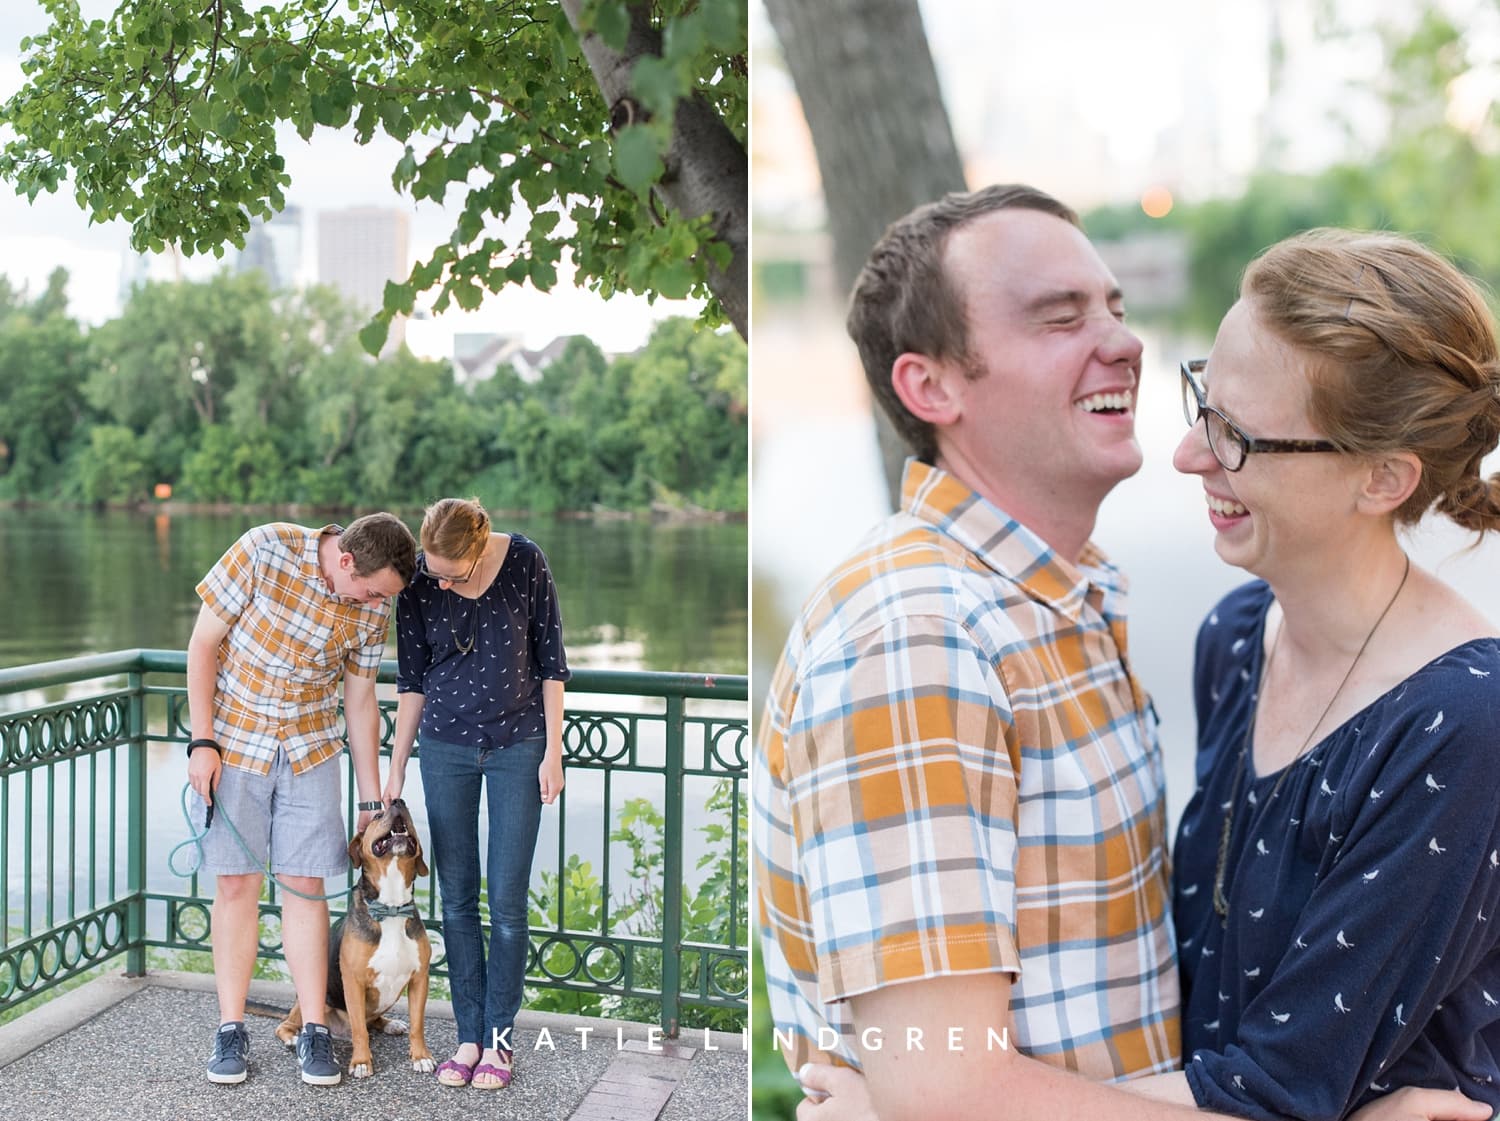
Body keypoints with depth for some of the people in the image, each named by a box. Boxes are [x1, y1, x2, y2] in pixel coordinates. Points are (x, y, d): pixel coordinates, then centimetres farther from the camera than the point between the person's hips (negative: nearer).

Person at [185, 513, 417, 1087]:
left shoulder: (372, 609, -9)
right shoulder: (265, 550, -20)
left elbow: (360, 702, 2)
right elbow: (203, 642, -13)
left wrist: (372, 802, 4)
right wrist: (202, 743, -15)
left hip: (309, 750, 2)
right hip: (233, 741, -2)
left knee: (305, 883, 1)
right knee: (236, 883, 1)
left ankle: (313, 1031, 9)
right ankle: (230, 1030, 13)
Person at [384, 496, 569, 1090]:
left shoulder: (524, 562, -14)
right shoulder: (417, 582, -9)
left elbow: (550, 660, -4)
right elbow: (412, 680, 2)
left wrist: (552, 749, -5)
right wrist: (394, 771, 4)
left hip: (517, 744, -2)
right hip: (446, 746, 2)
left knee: (506, 902, -1)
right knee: (456, 900, 4)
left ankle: (499, 1037, 11)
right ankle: (469, 1036, 14)